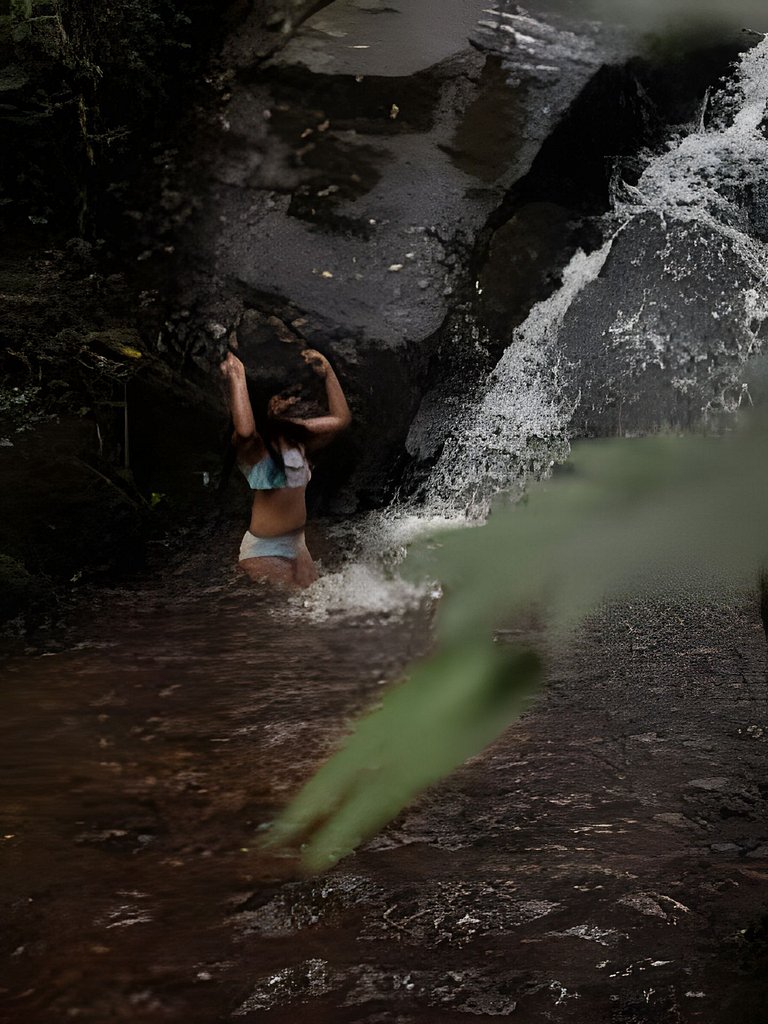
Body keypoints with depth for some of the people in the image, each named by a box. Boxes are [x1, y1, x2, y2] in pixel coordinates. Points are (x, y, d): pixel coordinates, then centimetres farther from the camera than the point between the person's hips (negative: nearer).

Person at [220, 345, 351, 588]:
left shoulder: (296, 434, 7)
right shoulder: (251, 444, -15)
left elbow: (341, 418, 14)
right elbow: (244, 429, -40)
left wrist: (327, 372, 9)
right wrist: (237, 377, -32)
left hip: (297, 546, 8)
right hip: (264, 551, -7)